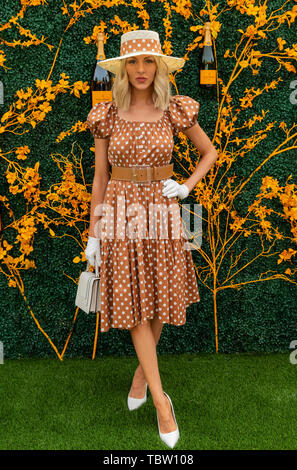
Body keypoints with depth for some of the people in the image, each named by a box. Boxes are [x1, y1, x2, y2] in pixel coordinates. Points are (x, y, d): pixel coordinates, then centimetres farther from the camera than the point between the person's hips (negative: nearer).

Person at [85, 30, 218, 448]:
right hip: (121, 213, 0)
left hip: (161, 213, 1)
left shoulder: (176, 111, -2)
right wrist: (93, 233, 2)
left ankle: (142, 370, 38)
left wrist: (186, 187, -4)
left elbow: (210, 152, 12)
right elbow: (100, 175, 4)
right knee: (133, 304, -2)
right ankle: (161, 399, 9)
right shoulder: (107, 115, -1)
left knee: (160, 298, 10)